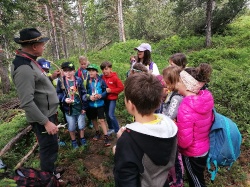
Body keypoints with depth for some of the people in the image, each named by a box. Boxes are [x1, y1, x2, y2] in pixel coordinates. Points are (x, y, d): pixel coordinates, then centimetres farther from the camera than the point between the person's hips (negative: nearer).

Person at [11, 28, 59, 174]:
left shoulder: (30, 61, 7)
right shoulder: (24, 68, -25)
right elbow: (27, 103, -28)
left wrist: (52, 77, 10)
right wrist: (46, 122, -25)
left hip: (48, 113, 10)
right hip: (43, 117, -10)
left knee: (50, 146, 23)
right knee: (49, 148, 5)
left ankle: (51, 172, 44)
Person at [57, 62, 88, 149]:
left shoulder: (79, 80, -6)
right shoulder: (61, 81, -8)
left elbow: (84, 94, -2)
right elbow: (58, 94, 1)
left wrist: (84, 107, -3)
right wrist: (64, 99, -20)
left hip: (79, 107, 0)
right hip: (68, 108, 0)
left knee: (81, 125, 13)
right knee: (71, 127, 12)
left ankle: (82, 138, 38)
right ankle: (73, 140, 36)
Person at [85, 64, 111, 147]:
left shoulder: (101, 80, -10)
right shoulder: (87, 81, -6)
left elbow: (106, 91, -3)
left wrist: (100, 95, -19)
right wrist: (89, 97, -18)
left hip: (100, 103, -3)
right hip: (91, 104, 3)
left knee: (101, 120, -2)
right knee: (93, 119, 17)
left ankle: (106, 137, 7)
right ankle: (97, 133, 39)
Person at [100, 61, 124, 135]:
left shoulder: (114, 77, -14)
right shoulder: (102, 77, -2)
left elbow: (121, 87, -14)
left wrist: (111, 90, -18)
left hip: (112, 99, -5)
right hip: (105, 98, 5)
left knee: (111, 115, -11)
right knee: (107, 115, 13)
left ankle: (117, 130, 4)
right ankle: (111, 128, 31)